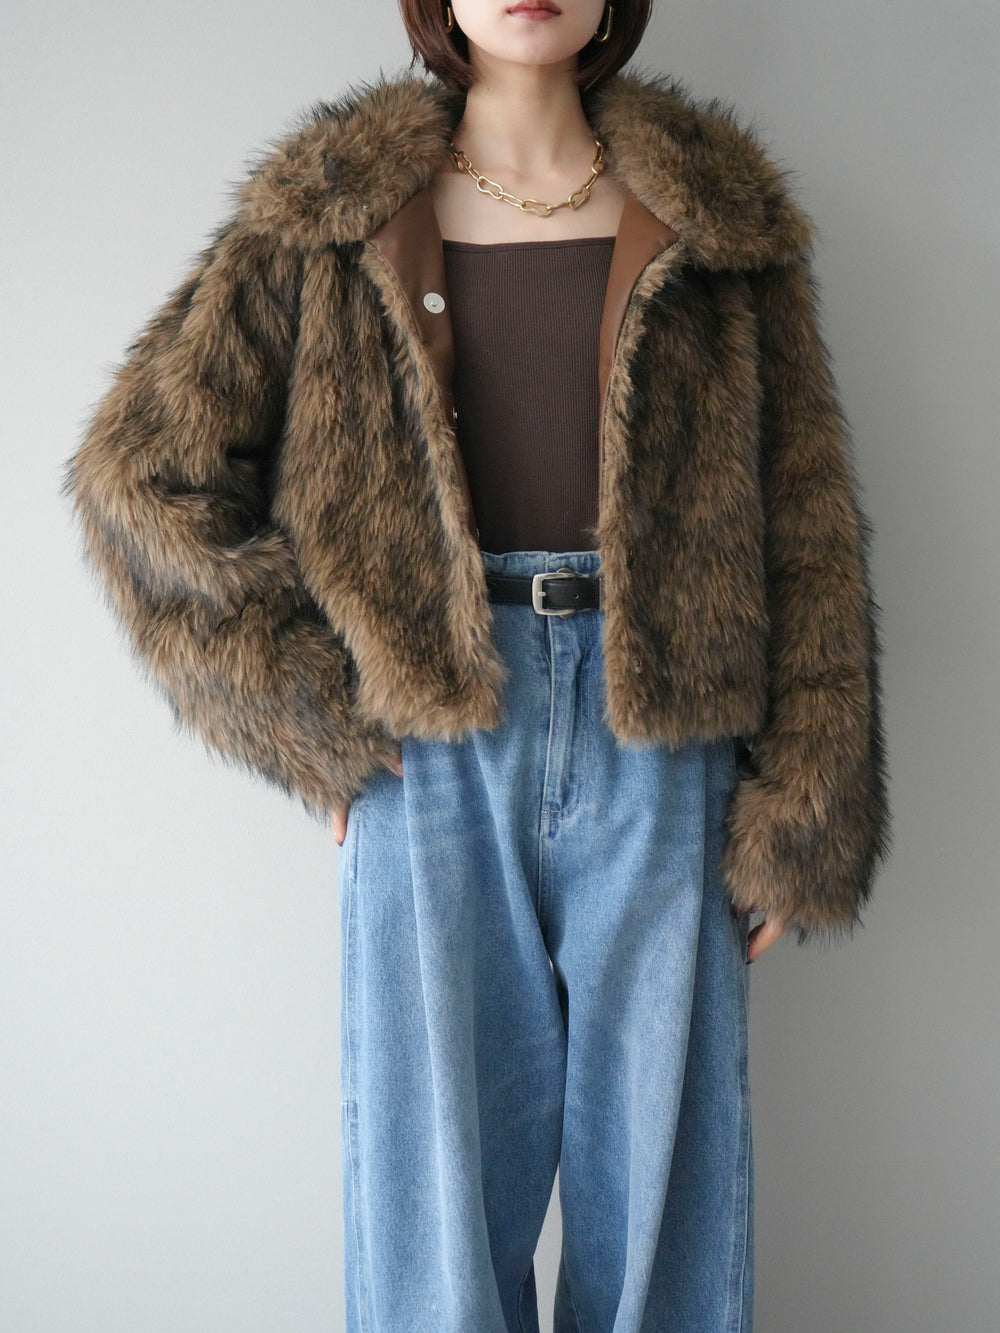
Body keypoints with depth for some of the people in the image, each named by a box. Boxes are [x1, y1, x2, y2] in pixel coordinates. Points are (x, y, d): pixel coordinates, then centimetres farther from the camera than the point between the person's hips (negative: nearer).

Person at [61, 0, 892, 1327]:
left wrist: (795, 815, 0)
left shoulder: (717, 216, 7)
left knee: (664, 1168, 10)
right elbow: (144, 468, 2)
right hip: (433, 744, 0)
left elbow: (805, 527, 5)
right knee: (439, 1166, 7)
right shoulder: (341, 216, 5)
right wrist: (331, 724, -4)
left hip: (659, 735, 1)